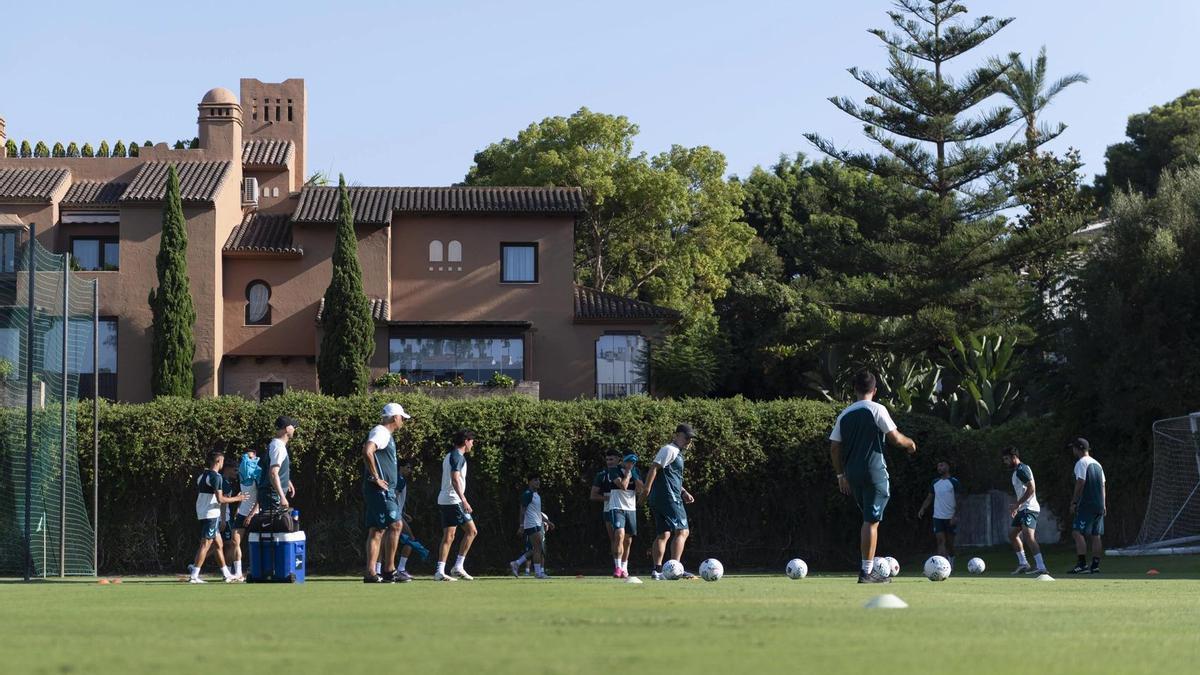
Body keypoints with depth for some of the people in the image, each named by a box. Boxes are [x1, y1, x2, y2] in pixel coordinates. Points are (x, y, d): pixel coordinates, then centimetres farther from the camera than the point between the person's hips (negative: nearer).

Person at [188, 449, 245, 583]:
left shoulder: (202, 475, 13)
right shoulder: (215, 477, -14)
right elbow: (220, 499, -18)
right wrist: (236, 499, -4)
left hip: (201, 514, 9)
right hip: (211, 514, -9)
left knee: (217, 544, 15)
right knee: (206, 544, -9)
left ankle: (226, 574, 21)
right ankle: (194, 576, -13)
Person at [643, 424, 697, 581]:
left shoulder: (677, 453, 25)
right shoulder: (670, 450, -7)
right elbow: (654, 468, -15)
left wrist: (684, 492, 21)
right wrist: (646, 490, -21)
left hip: (659, 499, 10)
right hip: (669, 498, -10)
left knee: (663, 534, 8)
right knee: (682, 531, -12)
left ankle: (657, 570, 6)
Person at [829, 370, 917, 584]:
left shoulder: (844, 414, 11)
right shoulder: (877, 410, -6)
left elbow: (834, 448, 12)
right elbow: (895, 438, -9)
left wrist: (841, 474, 19)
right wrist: (910, 443, 12)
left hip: (852, 473, 6)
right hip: (874, 472, -6)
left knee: (869, 519, 18)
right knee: (871, 521, -6)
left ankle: (867, 566, 16)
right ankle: (866, 572, -9)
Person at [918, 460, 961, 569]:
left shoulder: (954, 482, -2)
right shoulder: (935, 482, 11)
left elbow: (957, 500, -5)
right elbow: (929, 497, 13)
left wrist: (955, 516, -13)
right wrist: (923, 508, -5)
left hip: (951, 518, -2)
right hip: (938, 516, 2)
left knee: (950, 542, 7)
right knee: (941, 541, -10)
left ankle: (951, 563, 26)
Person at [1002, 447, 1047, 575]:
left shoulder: (1022, 470, -13)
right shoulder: (1016, 472, 20)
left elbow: (1031, 488, -21)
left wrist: (1017, 504, -20)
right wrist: (1016, 506, 21)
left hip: (1029, 508, -11)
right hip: (1023, 509, 11)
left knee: (1028, 536, -22)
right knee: (1012, 534, 17)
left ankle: (1041, 567, -30)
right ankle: (1023, 563, 22)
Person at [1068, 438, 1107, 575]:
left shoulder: (1081, 463, -6)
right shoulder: (1097, 464, 19)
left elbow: (1080, 484, -15)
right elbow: (1103, 485, 19)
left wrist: (1073, 502, -12)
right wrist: (1103, 505, 19)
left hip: (1086, 505, -8)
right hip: (1099, 506, 8)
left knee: (1078, 533, -10)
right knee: (1095, 535, 9)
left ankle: (1082, 564, -19)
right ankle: (1095, 565, 8)